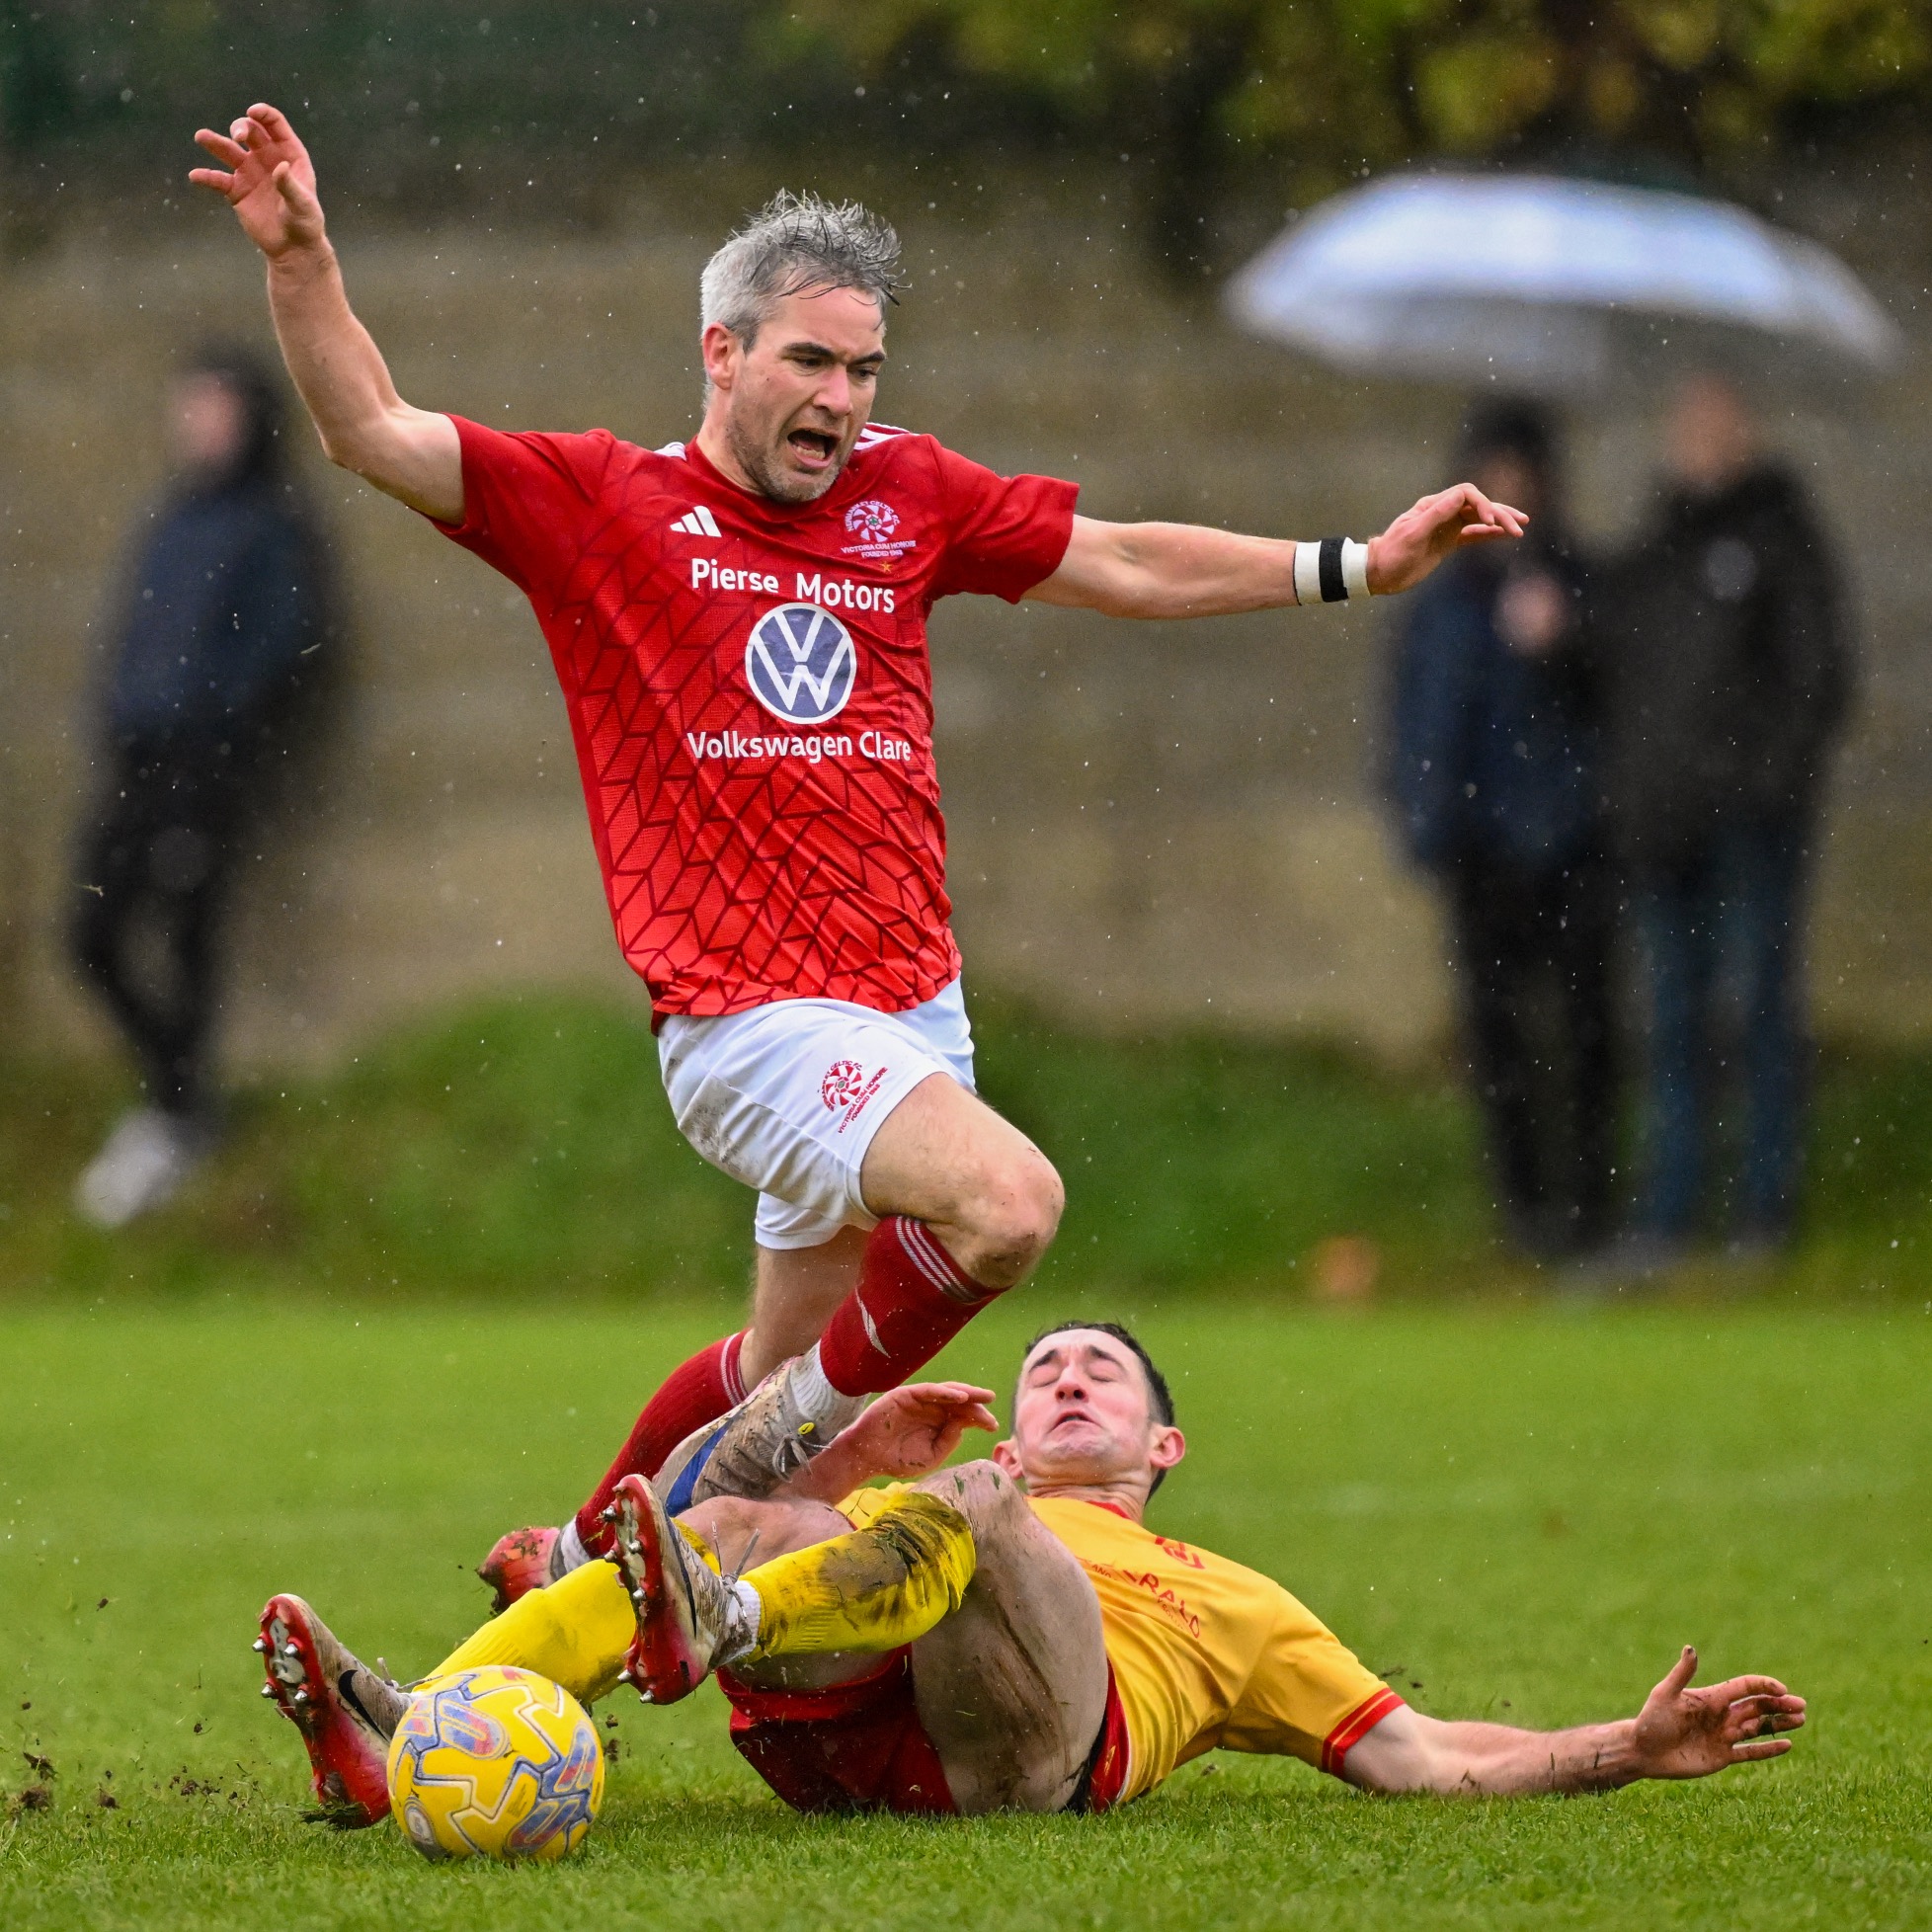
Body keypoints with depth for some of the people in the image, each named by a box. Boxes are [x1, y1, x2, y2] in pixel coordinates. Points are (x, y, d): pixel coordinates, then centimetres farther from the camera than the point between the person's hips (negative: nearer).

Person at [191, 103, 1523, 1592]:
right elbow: (370, 430, -5)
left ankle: (578, 1559, 37)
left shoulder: (907, 494, 12)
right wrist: (303, 259, -19)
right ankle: (815, 1419, -6)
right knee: (1008, 1196, -29)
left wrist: (1360, 566, 17)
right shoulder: (602, 505, -1)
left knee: (785, 1374, 15)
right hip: (750, 1016, -6)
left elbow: (1123, 565, 20)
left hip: (915, 1010, 6)